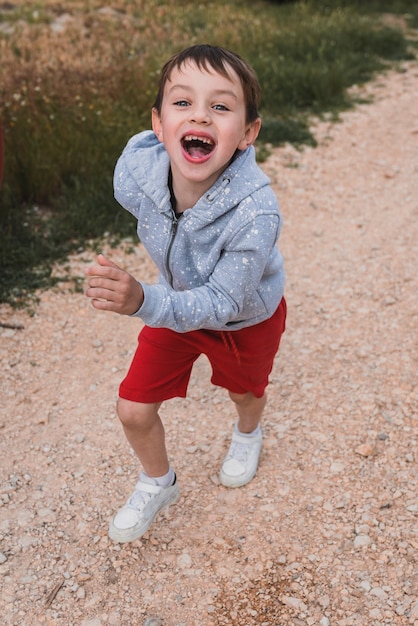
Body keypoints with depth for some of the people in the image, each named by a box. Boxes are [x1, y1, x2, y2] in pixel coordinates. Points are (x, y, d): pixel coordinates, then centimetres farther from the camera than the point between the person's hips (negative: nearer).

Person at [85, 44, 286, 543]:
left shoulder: (255, 213, -44)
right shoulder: (133, 171, -31)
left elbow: (222, 303, -36)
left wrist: (143, 301, -52)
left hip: (245, 316, -3)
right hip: (177, 303, 3)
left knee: (244, 391, 27)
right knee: (133, 410, 5)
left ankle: (247, 434, 67)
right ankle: (157, 484, 39)